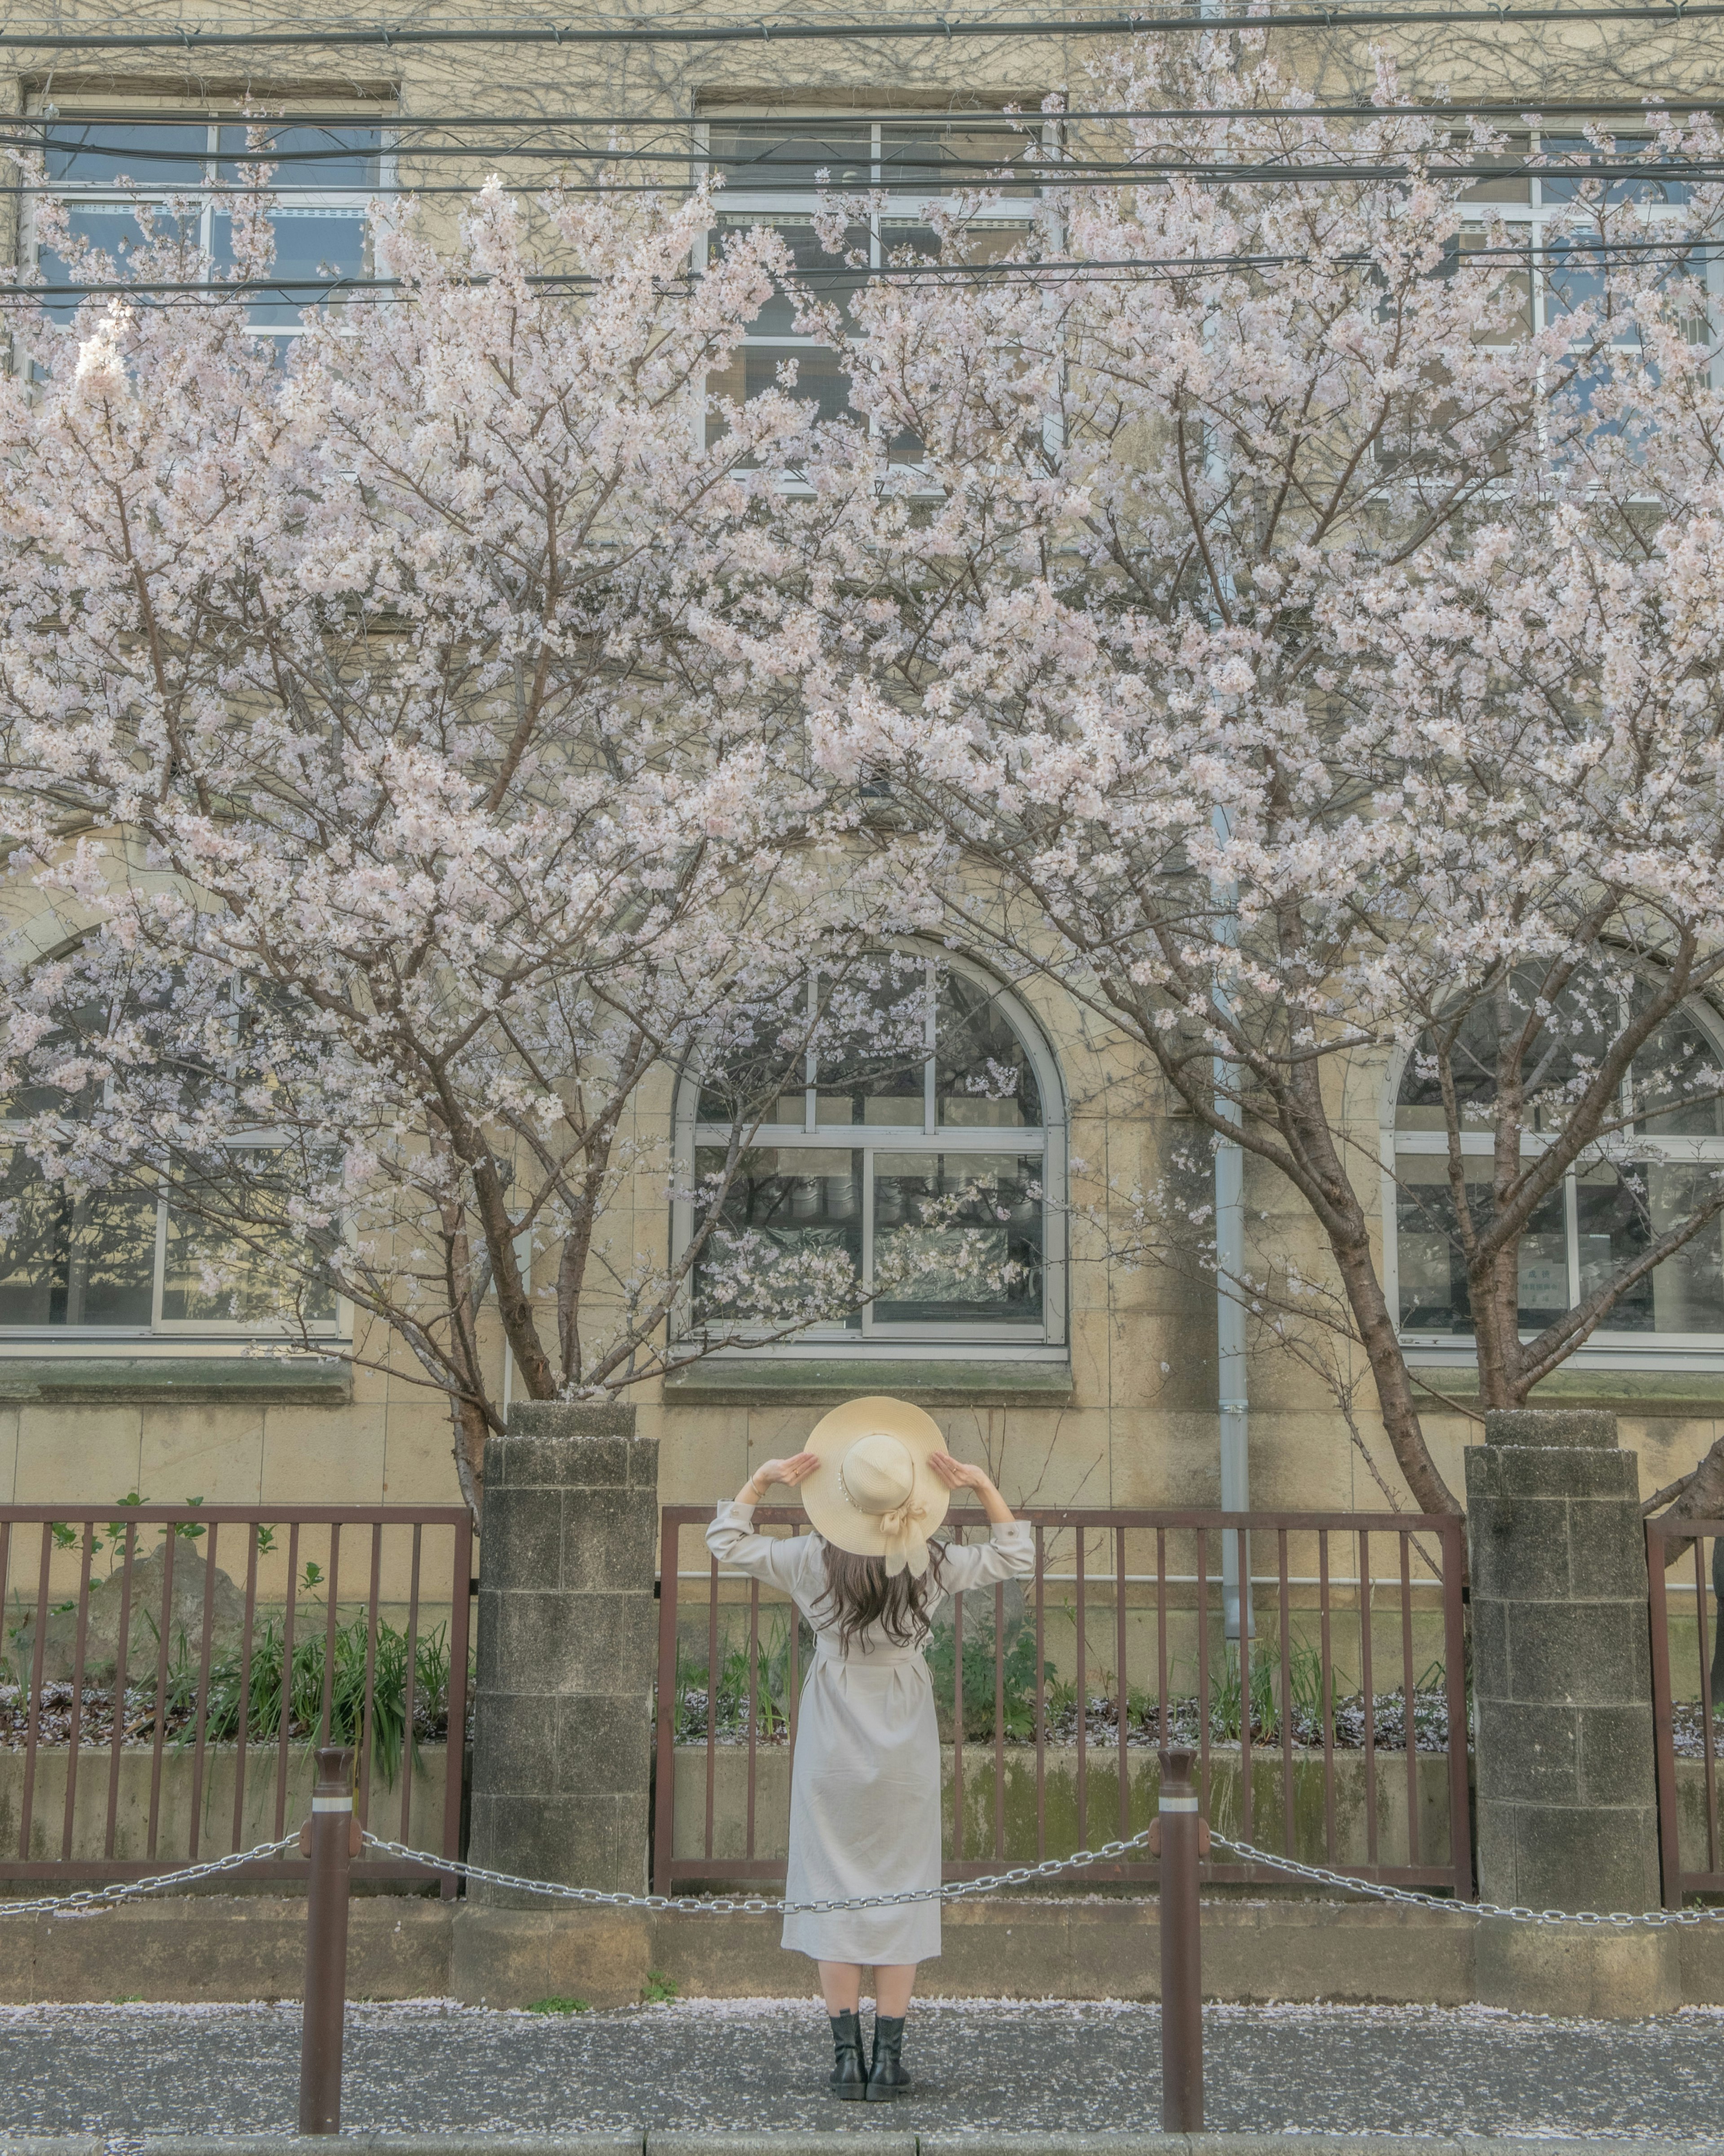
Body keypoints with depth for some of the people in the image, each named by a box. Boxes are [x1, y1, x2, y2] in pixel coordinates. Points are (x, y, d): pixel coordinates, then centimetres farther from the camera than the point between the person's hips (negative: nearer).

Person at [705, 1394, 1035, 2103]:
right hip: (905, 1750, 1)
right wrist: (983, 1486, 2)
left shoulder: (814, 1563, -11)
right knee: (899, 1891, 7)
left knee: (833, 1890, 6)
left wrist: (763, 1479, 1)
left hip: (833, 1748, -1)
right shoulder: (933, 1565, -9)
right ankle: (888, 2058, 7)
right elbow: (1016, 1553, 7)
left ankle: (846, 2055, 6)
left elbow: (725, 1540, 1)